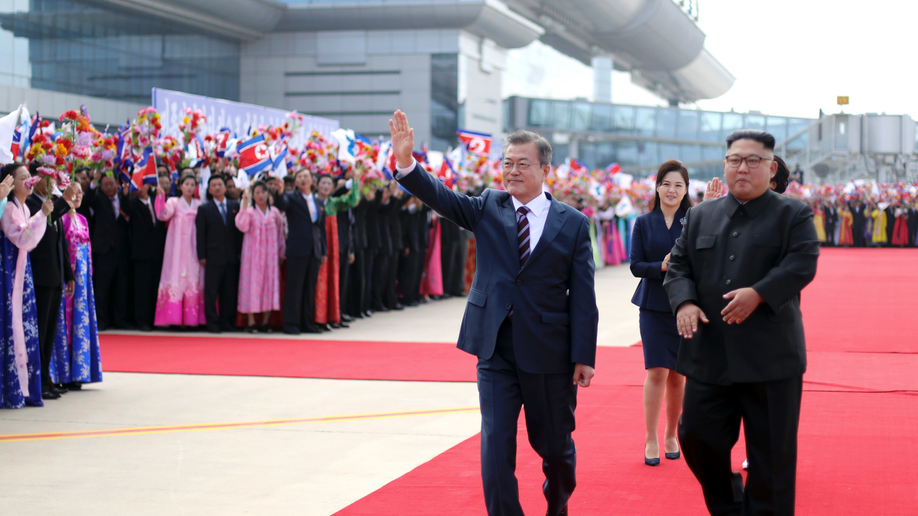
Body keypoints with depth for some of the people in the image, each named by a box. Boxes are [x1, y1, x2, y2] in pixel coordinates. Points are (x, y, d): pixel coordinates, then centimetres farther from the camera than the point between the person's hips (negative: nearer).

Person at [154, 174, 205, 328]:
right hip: (177, 248, -3)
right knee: (175, 278, -8)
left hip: (193, 248, 3)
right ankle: (172, 317, -8)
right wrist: (161, 197, -24)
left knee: (193, 279, -1)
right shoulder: (174, 202, 5)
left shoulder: (199, 204, 13)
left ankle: (191, 318, 1)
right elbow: (163, 215, -13)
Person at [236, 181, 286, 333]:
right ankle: (251, 323, -2)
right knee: (252, 285, -5)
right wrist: (244, 205, -22)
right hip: (253, 254, -3)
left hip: (270, 254, 3)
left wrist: (281, 252, 11)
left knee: (270, 285, 1)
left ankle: (265, 323, 7)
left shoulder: (274, 212, 8)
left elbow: (280, 233, 14)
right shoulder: (249, 211, -1)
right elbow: (242, 226, -19)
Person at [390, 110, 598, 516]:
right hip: (495, 349, 1)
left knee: (553, 442, 15)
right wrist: (406, 162, -32)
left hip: (548, 352, -1)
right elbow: (441, 197, -13)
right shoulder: (488, 208, 3)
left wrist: (584, 357, -9)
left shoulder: (572, 223, -2)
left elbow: (583, 297, -4)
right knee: (495, 444, -3)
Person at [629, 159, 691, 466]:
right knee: (657, 371, -8)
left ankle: (671, 436, 24)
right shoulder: (644, 223, 4)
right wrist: (662, 266, -18)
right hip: (654, 307, 0)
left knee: (677, 375, 7)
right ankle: (651, 440, 2)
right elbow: (636, 266, 0)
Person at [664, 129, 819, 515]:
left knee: (771, 450, 2)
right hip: (709, 354, 4)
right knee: (696, 435, 7)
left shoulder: (793, 214, 2)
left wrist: (759, 293, -24)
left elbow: (803, 264, -11)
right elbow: (678, 265, 11)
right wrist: (684, 302, -9)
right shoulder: (700, 216, 14)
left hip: (770, 356, -4)